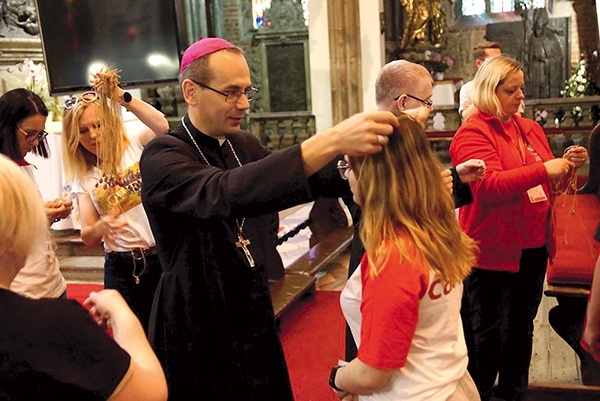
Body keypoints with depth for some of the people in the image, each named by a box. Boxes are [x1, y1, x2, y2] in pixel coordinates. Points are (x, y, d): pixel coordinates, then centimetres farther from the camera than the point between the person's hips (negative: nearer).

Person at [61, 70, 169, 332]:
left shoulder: (135, 138, -1)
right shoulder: (82, 176, 8)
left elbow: (163, 126, -25)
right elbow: (88, 237, 4)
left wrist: (121, 97, -30)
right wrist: (102, 226, -18)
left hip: (163, 257, -3)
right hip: (122, 268, 3)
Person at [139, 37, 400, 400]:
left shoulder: (246, 146, 5)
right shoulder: (162, 157, -18)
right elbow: (223, 193, -36)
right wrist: (331, 142, -46)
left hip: (255, 320, 6)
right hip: (200, 334, -6)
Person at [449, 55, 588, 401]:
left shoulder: (531, 129, 12)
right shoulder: (473, 133, -11)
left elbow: (546, 183, 20)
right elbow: (488, 187, -24)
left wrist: (568, 165, 0)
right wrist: (543, 169, -26)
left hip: (534, 249, 7)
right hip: (494, 252, -7)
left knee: (522, 330, 19)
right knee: (490, 337, 3)